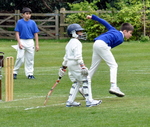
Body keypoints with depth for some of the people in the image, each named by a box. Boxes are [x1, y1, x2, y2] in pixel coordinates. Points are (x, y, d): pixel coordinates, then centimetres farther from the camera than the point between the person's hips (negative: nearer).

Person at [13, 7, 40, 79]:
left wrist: (37, 44, 3)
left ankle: (29, 74, 10)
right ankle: (15, 72, 2)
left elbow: (35, 34, 8)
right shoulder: (19, 22, -1)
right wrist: (19, 43, -12)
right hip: (22, 41, -3)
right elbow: (17, 33, -1)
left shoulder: (32, 23, 5)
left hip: (30, 42, 3)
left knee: (30, 59, 4)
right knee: (20, 58, -10)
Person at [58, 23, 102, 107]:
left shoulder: (69, 43, 18)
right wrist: (82, 66, -26)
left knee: (76, 83, 14)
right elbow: (78, 56, -22)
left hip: (70, 64, 10)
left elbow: (66, 56, 25)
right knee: (85, 81, -7)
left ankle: (70, 101, 12)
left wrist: (64, 67, 30)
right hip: (76, 64, -10)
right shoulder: (77, 43, -12)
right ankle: (89, 101, -10)